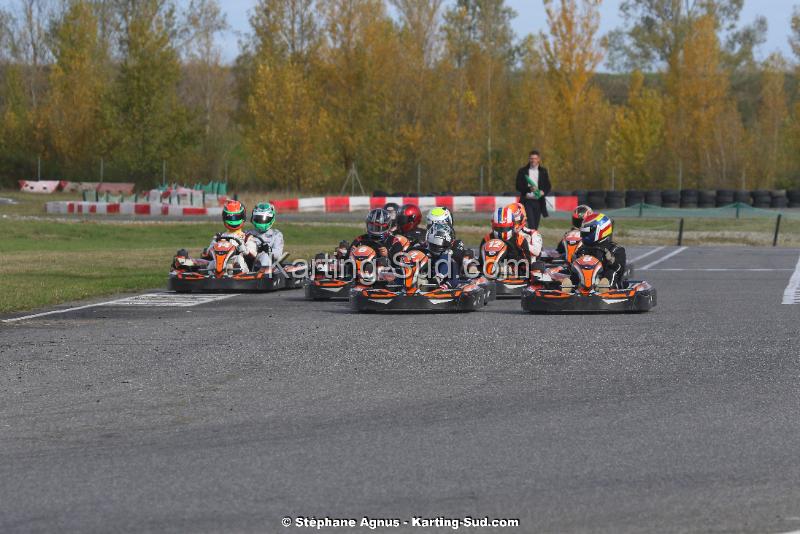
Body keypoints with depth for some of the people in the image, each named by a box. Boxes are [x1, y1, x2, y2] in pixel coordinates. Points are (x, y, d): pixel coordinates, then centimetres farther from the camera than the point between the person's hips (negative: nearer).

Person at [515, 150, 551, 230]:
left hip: (538, 201, 3)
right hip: (527, 201, -3)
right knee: (531, 224, -16)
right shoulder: (522, 171, 4)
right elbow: (518, 186, -3)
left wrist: (543, 192, -13)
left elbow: (548, 186, 10)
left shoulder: (543, 171, 11)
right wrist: (529, 189, -21)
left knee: (535, 226, 5)